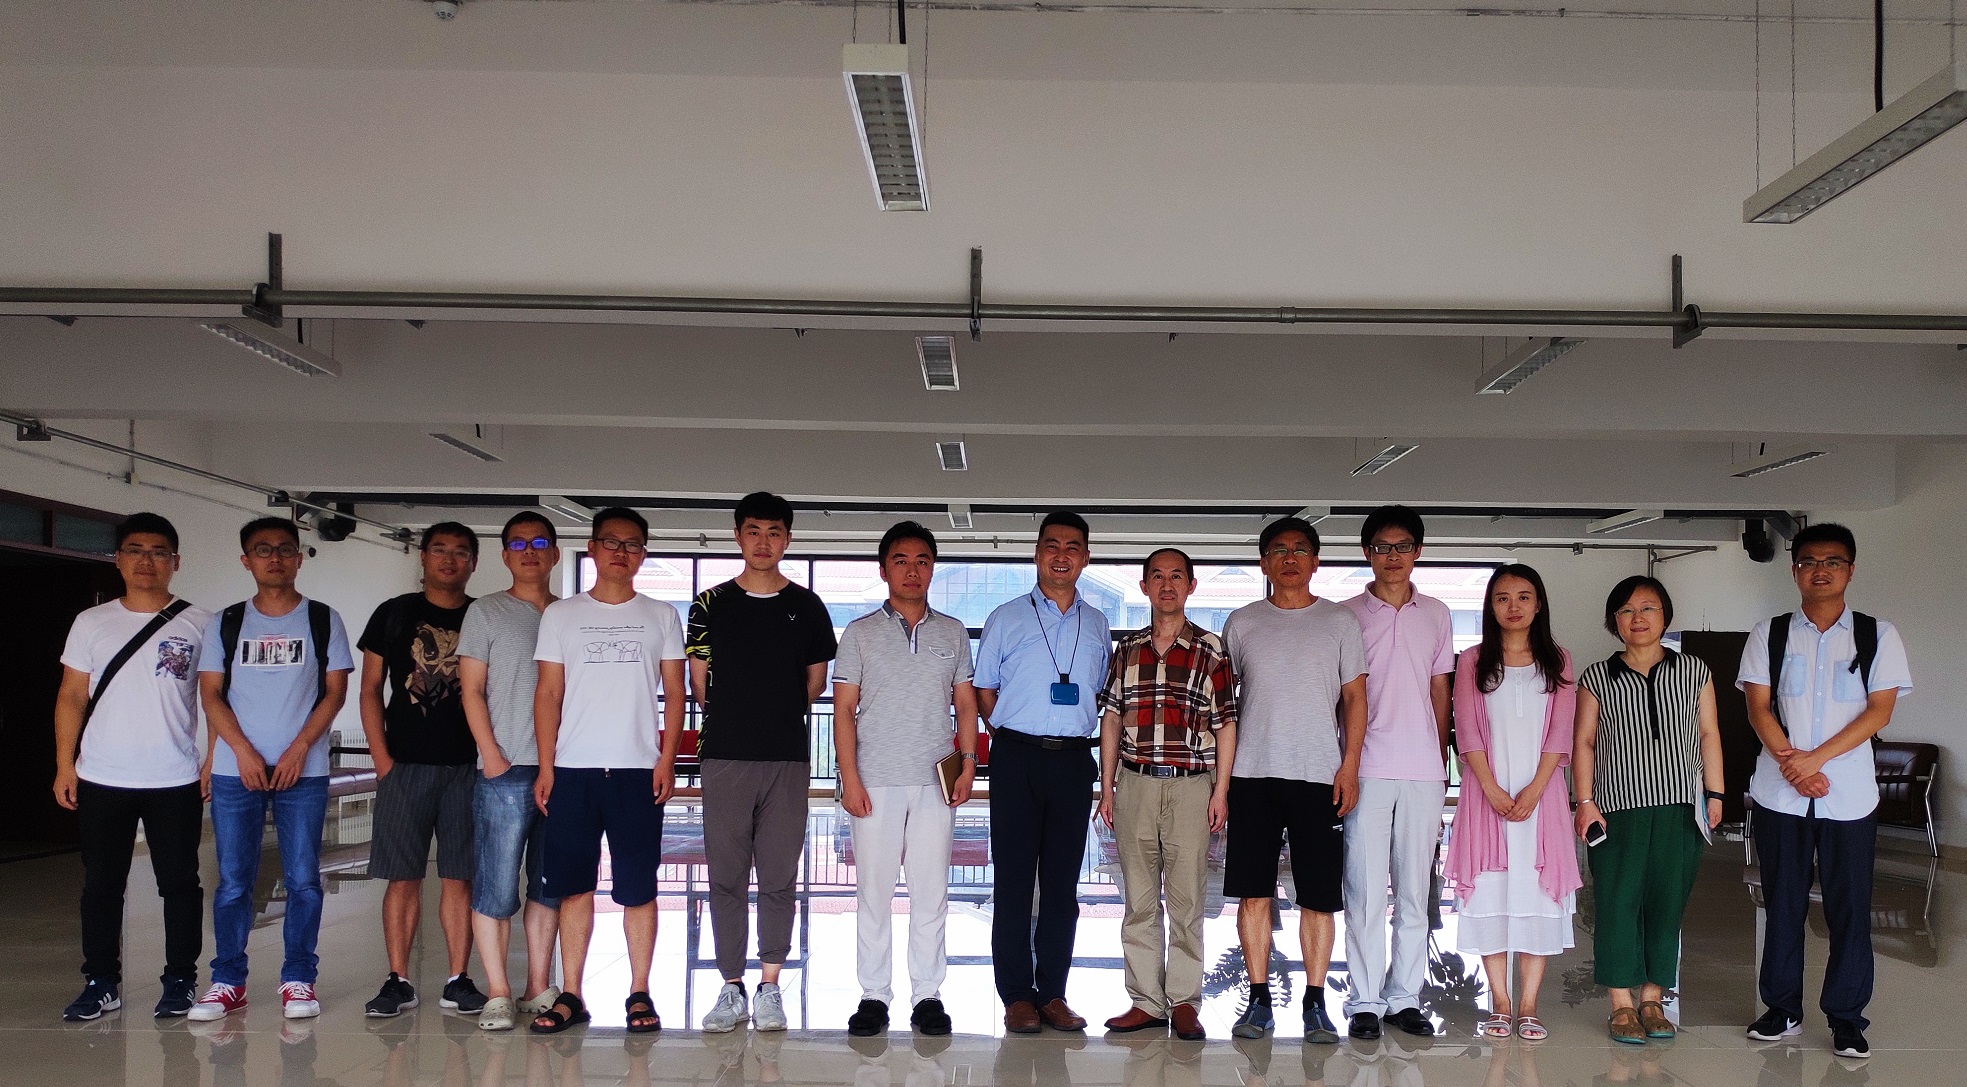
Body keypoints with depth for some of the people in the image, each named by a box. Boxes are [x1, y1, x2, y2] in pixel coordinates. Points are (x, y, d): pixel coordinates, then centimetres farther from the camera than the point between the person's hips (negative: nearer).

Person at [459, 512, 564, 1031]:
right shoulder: (486, 612, 4)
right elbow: (473, 689, 0)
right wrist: (492, 755, -10)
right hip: (505, 772, -4)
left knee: (549, 885, 7)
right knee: (496, 886, -4)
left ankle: (539, 989, 14)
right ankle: (498, 995, 1)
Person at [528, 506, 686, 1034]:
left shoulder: (661, 616, 9)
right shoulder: (561, 615, 9)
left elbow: (673, 692, 7)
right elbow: (548, 693, 7)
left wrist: (666, 760, -4)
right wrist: (545, 766, -1)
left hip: (638, 771, 0)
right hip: (573, 770, 1)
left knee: (638, 889, 1)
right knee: (574, 887, 3)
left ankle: (639, 993, 8)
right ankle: (571, 996, 9)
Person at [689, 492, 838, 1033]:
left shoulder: (807, 607, 8)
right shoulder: (711, 604, 6)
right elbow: (698, 681, 12)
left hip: (788, 759, 0)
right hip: (725, 758, 0)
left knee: (779, 878, 2)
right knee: (726, 877, 2)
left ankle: (770, 988, 9)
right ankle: (732, 989, 9)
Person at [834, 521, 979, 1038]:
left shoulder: (952, 632, 12)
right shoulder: (860, 634, 5)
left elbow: (965, 704, 13)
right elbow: (844, 709, 2)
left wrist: (968, 764, 1)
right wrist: (849, 776, -7)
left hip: (935, 783, 1)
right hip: (876, 782, -1)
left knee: (931, 893, 3)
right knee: (874, 892, 2)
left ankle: (928, 995, 11)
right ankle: (874, 996, 9)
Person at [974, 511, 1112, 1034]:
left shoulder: (1097, 625, 13)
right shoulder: (1006, 619, 5)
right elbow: (984, 691, 9)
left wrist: (1080, 737, 7)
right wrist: (1011, 736, 3)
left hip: (1074, 760, 2)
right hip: (1017, 757, -2)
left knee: (1063, 883, 5)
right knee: (1014, 880, -1)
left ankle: (1052, 993, 11)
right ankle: (1016, 995, 4)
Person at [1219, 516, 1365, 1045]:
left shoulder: (1340, 622, 7)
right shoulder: (1242, 623, 10)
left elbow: (1354, 698, 6)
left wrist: (1350, 766, -4)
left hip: (1320, 776, -1)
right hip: (1253, 774, 1)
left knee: (1319, 897, 0)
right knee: (1253, 892, 1)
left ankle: (1315, 1002, 8)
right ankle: (1259, 999, 9)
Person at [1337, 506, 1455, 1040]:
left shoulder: (1437, 615, 12)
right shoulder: (1347, 615, 4)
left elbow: (1440, 693, 15)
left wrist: (1442, 764, 10)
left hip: (1422, 771, 3)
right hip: (1366, 769, -2)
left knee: (1415, 890, 6)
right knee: (1365, 891, -2)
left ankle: (1404, 997, 14)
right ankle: (1364, 1001, 5)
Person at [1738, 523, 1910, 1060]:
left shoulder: (1878, 635, 3)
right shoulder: (1769, 634, 6)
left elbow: (1880, 711, -5)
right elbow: (1758, 707, 0)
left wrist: (1815, 759, -14)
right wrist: (1791, 763, -15)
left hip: (1849, 795, -1)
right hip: (1779, 794, 1)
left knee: (1849, 906, 1)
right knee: (1782, 903, 7)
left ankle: (1846, 1016, 12)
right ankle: (1782, 1008, 18)